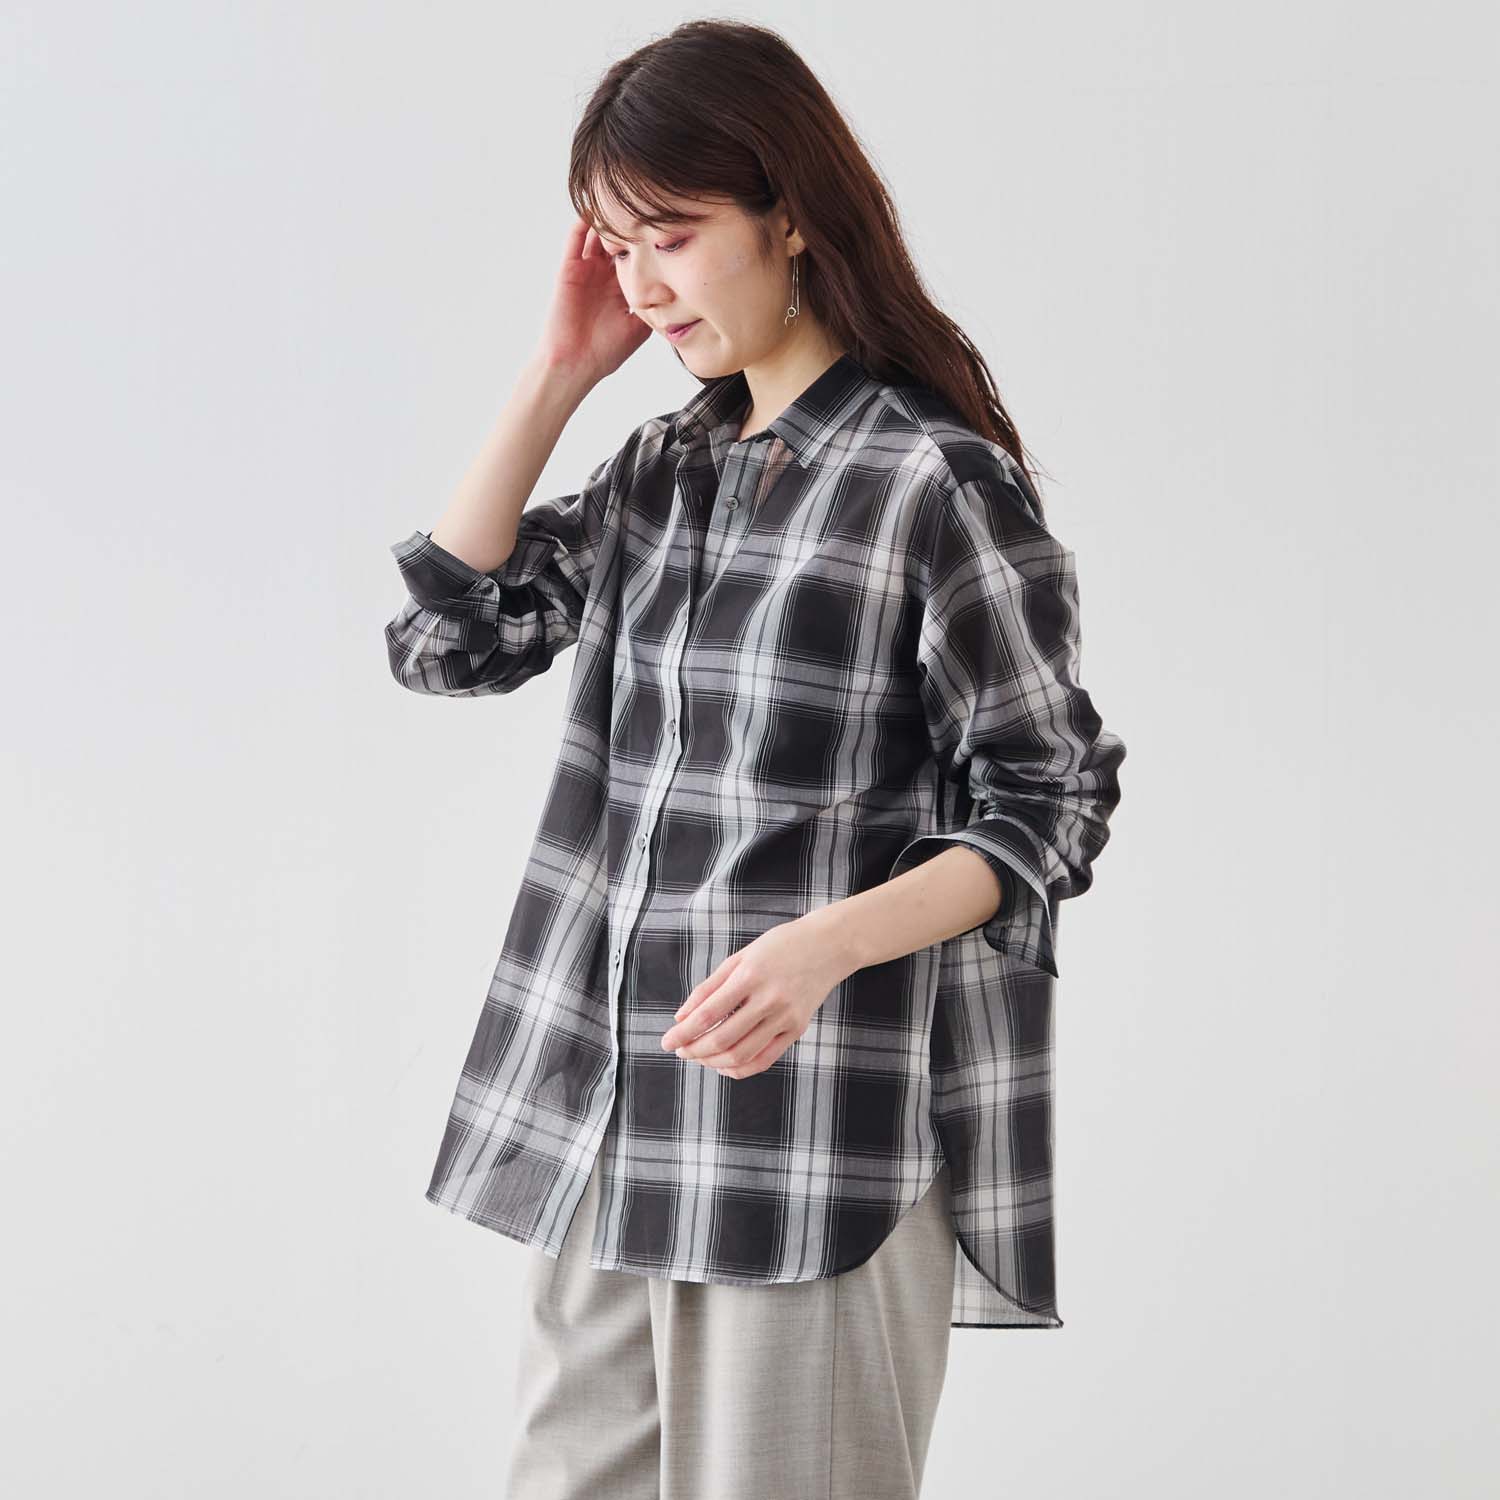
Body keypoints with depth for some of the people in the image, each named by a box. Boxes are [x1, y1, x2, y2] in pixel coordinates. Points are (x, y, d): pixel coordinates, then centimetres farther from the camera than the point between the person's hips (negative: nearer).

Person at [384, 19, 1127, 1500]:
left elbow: (1049, 810, -9)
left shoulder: (937, 483, -10)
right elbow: (446, 635, 8)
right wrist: (557, 374, 3)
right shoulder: (664, 465, 12)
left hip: (821, 1122, -6)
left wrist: (826, 945, -24)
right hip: (606, 1119, 7)